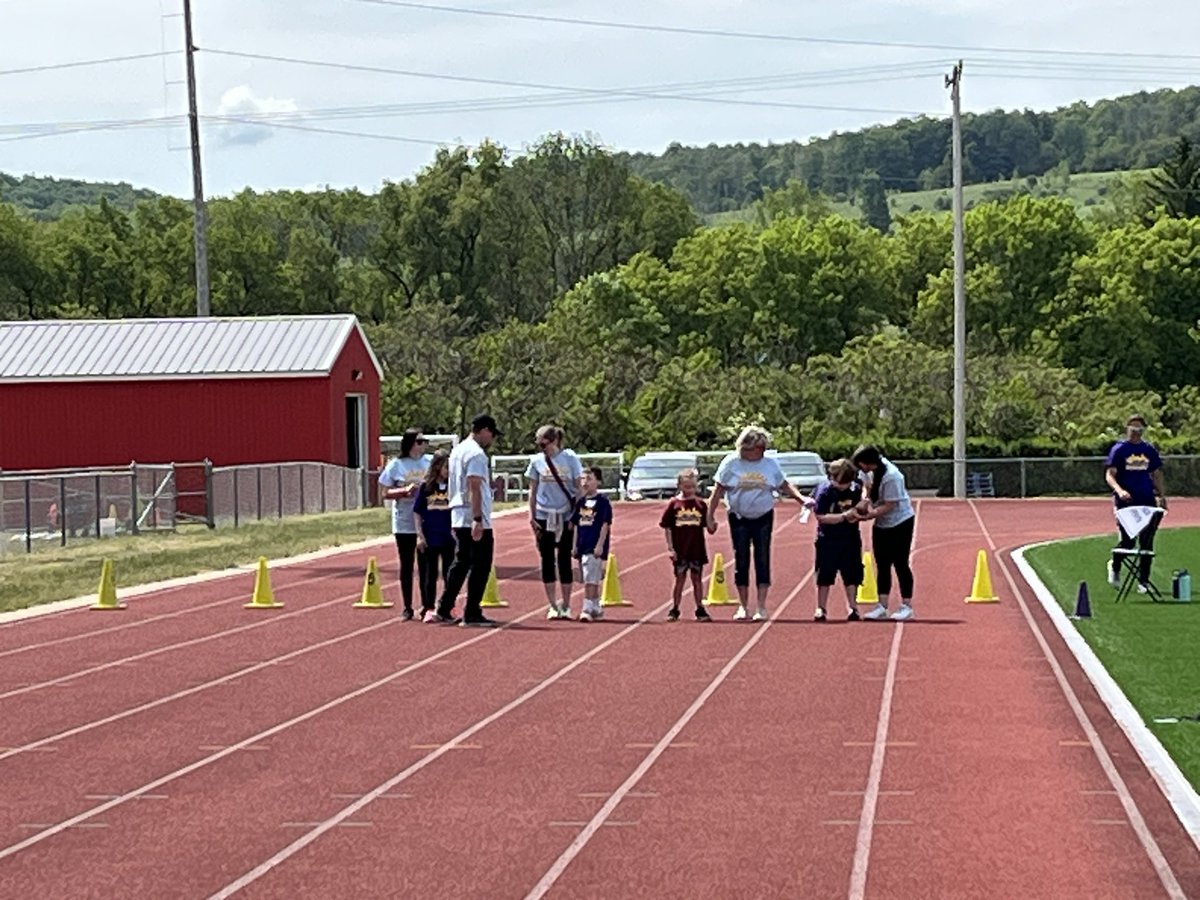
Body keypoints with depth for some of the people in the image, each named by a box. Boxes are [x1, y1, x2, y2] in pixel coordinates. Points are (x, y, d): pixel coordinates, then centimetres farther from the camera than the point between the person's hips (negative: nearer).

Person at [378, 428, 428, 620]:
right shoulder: (396, 465, -2)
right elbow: (386, 493, -1)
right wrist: (405, 491, -16)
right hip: (404, 523, -1)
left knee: (425, 565, 3)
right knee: (406, 565, 6)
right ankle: (407, 607, 14)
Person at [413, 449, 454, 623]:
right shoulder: (426, 486, -1)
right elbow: (417, 512, 3)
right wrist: (419, 535, -3)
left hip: (448, 538, 0)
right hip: (429, 537, 0)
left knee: (449, 574, 4)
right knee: (429, 574, 6)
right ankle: (429, 609, 13)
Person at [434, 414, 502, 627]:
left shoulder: (457, 450, 16)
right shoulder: (476, 453, -14)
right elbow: (474, 488, -21)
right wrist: (478, 519, -24)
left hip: (458, 518, 9)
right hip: (476, 521, -9)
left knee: (461, 563, 15)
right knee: (480, 566, -3)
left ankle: (444, 610, 14)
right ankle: (472, 615, -1)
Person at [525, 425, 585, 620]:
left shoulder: (569, 458, -6)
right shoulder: (536, 460, 0)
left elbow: (578, 487, -1)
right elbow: (533, 490, 7)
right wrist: (531, 516, 2)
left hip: (565, 516, -2)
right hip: (544, 516, 2)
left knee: (564, 559, 3)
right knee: (547, 560, 3)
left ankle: (566, 605, 12)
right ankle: (552, 606, 11)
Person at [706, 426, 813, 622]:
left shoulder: (770, 464, 0)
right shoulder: (731, 463, -5)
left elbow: (784, 485, 11)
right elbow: (719, 490, 0)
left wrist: (801, 498, -1)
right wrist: (710, 515, -2)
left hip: (763, 518, 1)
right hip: (739, 518, -1)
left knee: (762, 560, -4)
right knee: (741, 561, 3)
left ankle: (761, 607, -2)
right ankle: (743, 607, 15)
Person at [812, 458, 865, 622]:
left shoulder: (855, 489, -2)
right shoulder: (824, 491, -13)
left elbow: (860, 506, 15)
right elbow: (821, 517, -18)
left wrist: (859, 511, -9)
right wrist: (844, 516, -24)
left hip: (851, 540, 3)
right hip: (828, 541, -3)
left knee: (852, 576, 7)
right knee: (825, 576, 3)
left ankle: (852, 607, 17)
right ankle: (821, 608, 13)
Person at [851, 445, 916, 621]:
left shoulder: (891, 476, -31)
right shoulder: (870, 470, -9)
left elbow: (889, 506, -26)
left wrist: (868, 516, -27)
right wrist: (865, 501, -10)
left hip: (900, 522, -8)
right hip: (881, 524, 8)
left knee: (900, 564, -2)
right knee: (882, 565, 8)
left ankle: (907, 607, 7)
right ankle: (882, 606, 13)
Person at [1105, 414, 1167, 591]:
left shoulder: (1150, 449, 11)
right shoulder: (1119, 449, -1)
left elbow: (1156, 474, 19)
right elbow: (1109, 475, -7)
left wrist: (1162, 496, 11)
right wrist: (1119, 490, -25)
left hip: (1147, 500, 4)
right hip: (1126, 502, -4)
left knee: (1146, 542, 2)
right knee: (1128, 541, -7)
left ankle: (1143, 580, 10)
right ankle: (1114, 566, 23)